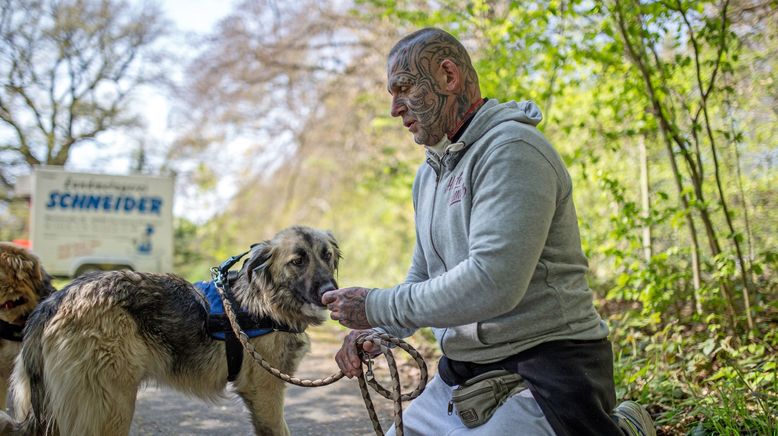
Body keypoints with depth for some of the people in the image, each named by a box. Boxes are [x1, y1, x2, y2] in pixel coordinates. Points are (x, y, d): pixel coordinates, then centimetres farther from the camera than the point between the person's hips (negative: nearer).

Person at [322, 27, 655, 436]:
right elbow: (423, 278, 20)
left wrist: (376, 306, -17)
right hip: (463, 371, 9)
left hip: (544, 367, -9)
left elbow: (491, 282, -26)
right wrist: (375, 332, 1)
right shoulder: (430, 173, 14)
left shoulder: (511, 150, -16)